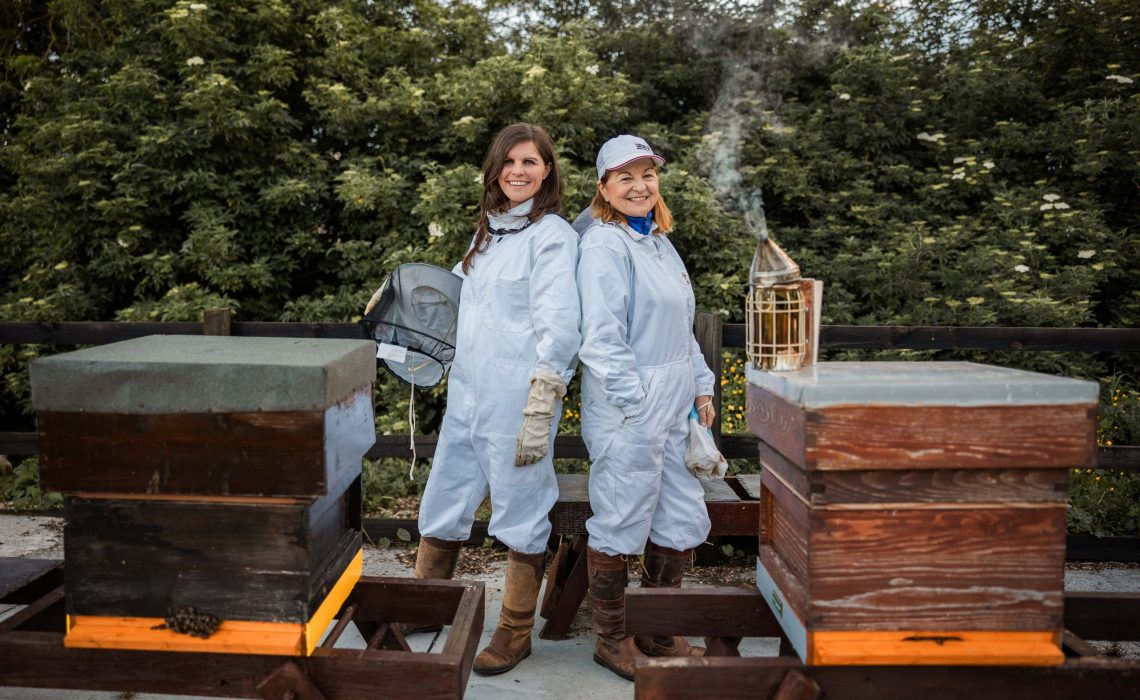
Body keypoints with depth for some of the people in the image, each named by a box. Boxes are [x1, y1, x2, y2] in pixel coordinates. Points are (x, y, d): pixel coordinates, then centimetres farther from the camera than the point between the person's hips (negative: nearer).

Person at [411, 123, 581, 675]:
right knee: (441, 510, 15)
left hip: (515, 402, -7)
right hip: (466, 397, 8)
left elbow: (559, 328, -15)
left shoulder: (552, 235, -8)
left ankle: (515, 634, 24)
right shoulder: (489, 231, 15)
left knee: (521, 517, 6)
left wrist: (539, 411, -19)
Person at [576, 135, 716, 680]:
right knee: (620, 527, 3)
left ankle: (658, 634, 31)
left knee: (683, 522, 13)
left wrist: (702, 387, 17)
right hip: (627, 411, -9)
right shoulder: (603, 245, -10)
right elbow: (601, 337, -17)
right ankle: (612, 639, 22)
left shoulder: (661, 244, 17)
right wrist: (634, 404, -19)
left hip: (674, 408, 9)